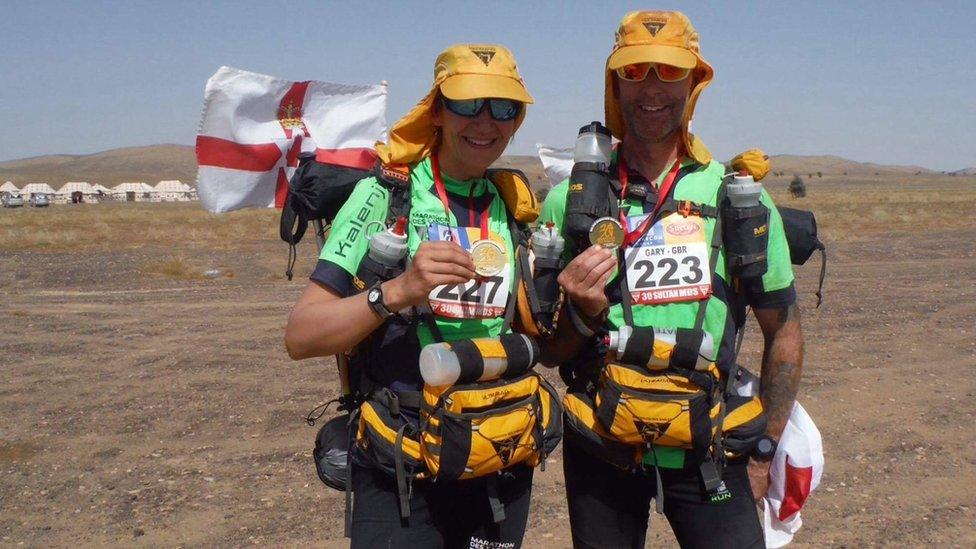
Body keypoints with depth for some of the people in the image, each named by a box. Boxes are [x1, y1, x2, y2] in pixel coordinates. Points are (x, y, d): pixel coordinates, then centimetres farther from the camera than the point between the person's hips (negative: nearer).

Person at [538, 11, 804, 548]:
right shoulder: (569, 200, -1)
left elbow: (783, 332, 5)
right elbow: (546, 347, 4)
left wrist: (763, 451, 3)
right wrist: (582, 313, -17)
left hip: (707, 450, 0)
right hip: (601, 449, 1)